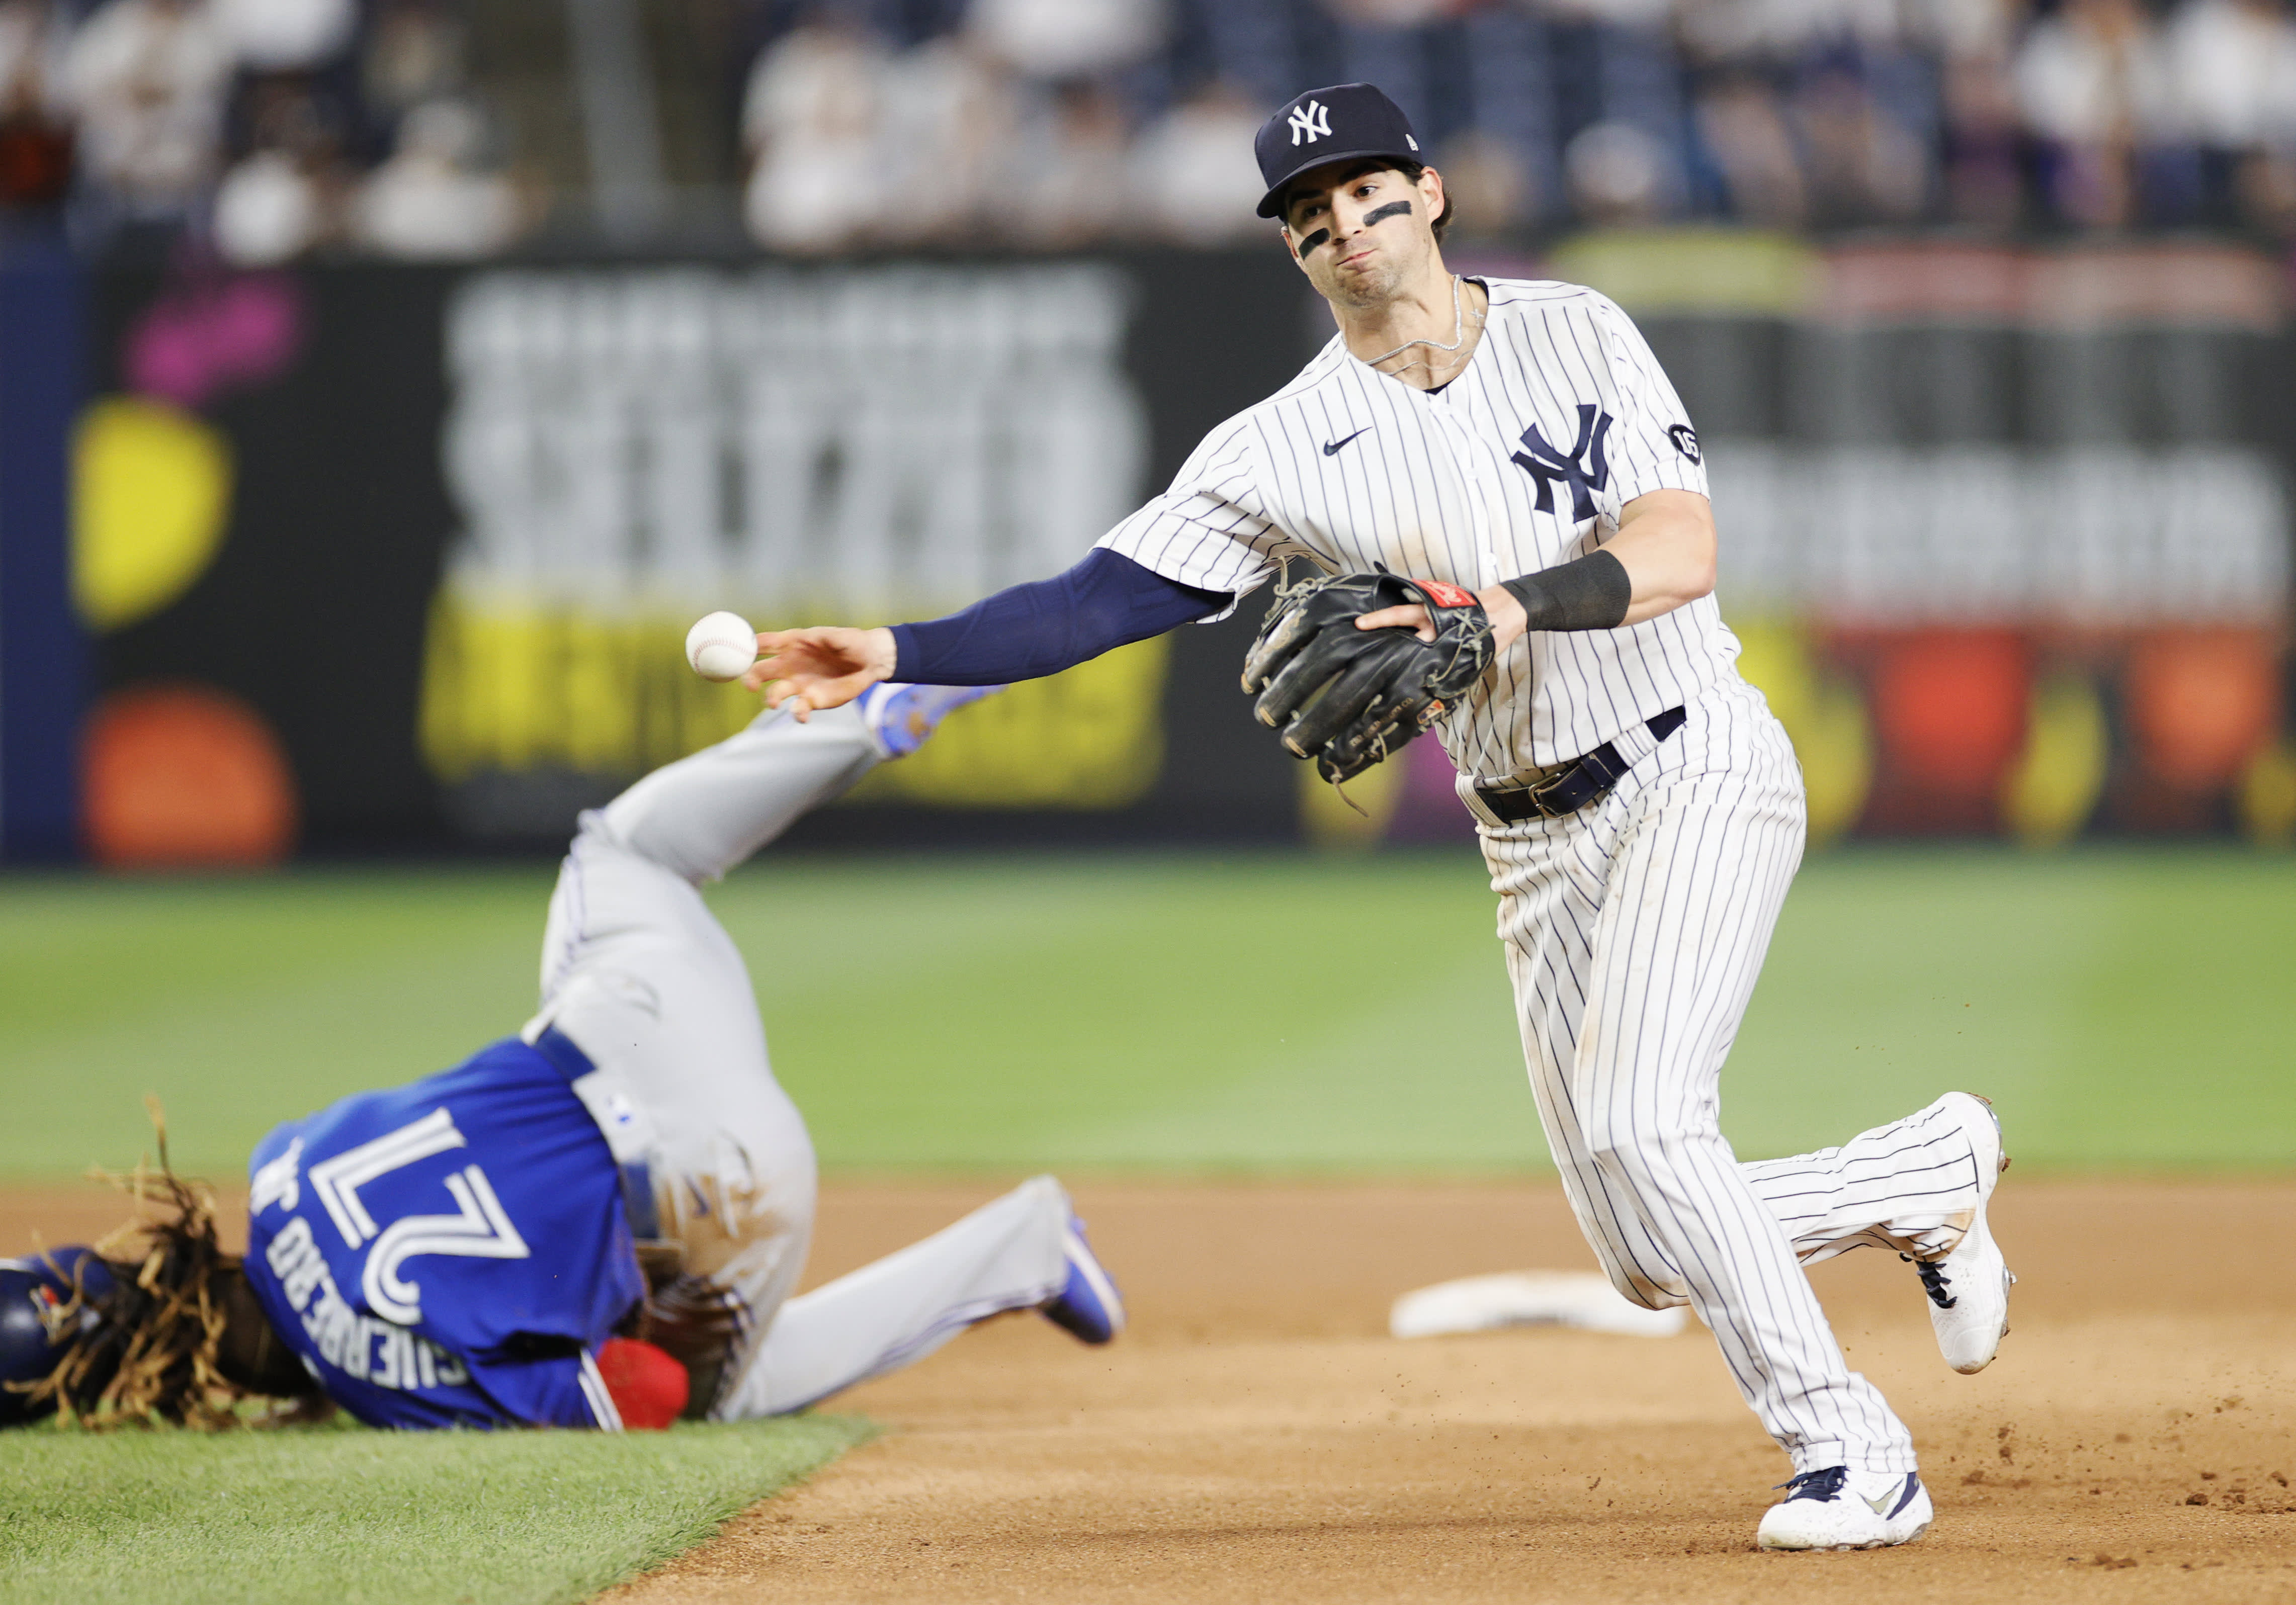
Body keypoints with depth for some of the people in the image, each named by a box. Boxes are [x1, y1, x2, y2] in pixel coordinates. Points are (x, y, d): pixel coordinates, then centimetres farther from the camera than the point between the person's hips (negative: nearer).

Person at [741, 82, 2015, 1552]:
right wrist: (900, 655, -22)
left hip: (1698, 770, -4)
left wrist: (1515, 609, -35)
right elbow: (1106, 600, -9)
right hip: (1537, 846, 4)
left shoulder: (1575, 334, -6)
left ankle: (1853, 1457, -12)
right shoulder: (1287, 449, -2)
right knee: (1658, 1260, 4)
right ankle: (1937, 1174, 31)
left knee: (1638, 1124, -24)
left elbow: (1681, 549, -17)